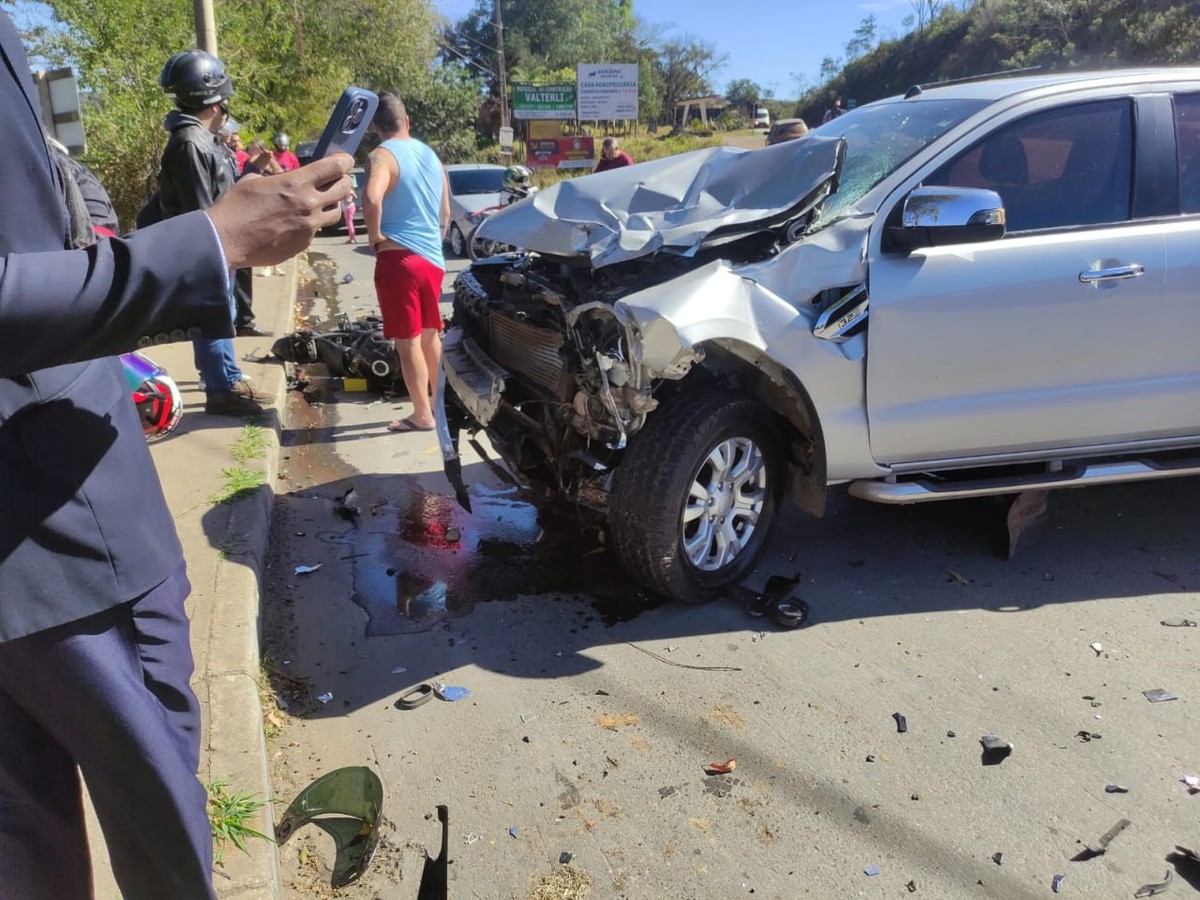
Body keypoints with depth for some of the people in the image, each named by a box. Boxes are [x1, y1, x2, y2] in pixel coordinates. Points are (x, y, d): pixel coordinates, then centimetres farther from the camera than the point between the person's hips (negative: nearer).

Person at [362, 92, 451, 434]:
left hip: (399, 258, -7)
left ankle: (422, 415, 5)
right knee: (430, 335, 19)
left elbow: (372, 199, -29)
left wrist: (375, 237, -14)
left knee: (407, 341, 0)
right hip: (433, 258, 7)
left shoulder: (383, 155, -9)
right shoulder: (430, 155, 13)